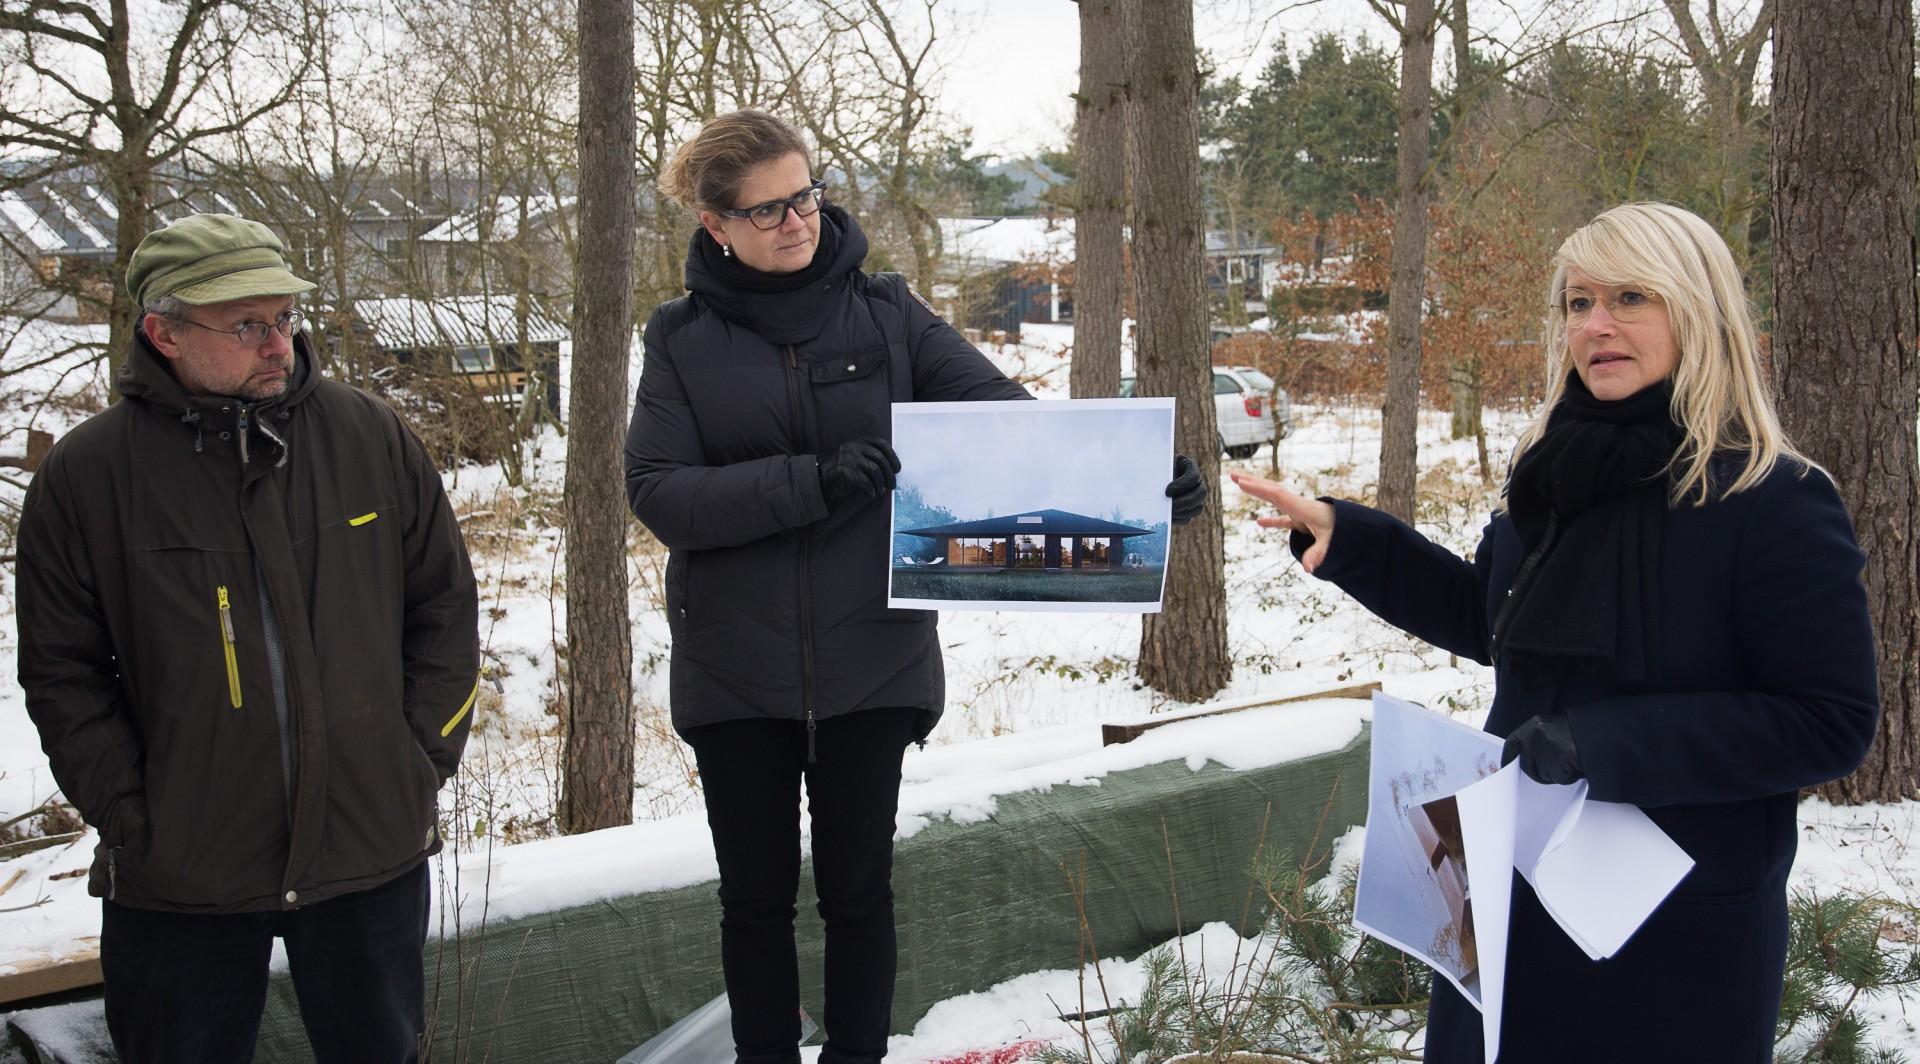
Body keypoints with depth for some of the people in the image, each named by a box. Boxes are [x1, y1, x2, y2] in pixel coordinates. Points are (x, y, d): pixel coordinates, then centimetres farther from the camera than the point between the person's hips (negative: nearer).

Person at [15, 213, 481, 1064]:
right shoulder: (85, 475, -5)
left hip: (372, 857, 2)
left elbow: (445, 603, 7)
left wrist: (423, 761, 2)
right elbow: (62, 673, -1)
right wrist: (132, 818, -6)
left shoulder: (370, 436, 0)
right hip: (177, 881, -1)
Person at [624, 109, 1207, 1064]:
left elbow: (1002, 411, -8)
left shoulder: (883, 314, 0)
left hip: (871, 663, 0)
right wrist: (812, 483, -23)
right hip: (736, 672, 0)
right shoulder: (684, 339, -1)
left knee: (858, 889, 11)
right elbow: (657, 492, -10)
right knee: (756, 896, 12)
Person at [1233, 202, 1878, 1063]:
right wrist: (1344, 539, 5)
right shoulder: (1558, 468, 3)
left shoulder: (1774, 503, -17)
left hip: (1681, 931, -6)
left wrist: (1608, 743, -26)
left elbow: (1831, 722, -19)